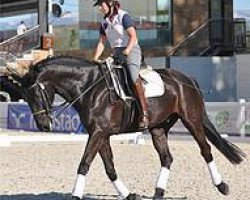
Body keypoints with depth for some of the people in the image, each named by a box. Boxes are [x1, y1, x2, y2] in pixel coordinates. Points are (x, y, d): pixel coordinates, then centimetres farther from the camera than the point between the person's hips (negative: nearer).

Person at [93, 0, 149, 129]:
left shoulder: (123, 16, -6)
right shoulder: (104, 22, 14)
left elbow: (133, 36, -13)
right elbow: (102, 42, 14)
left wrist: (126, 52, -24)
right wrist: (95, 59, 2)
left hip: (131, 50, -8)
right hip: (116, 53, 8)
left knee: (134, 77, -28)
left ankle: (145, 114, -33)